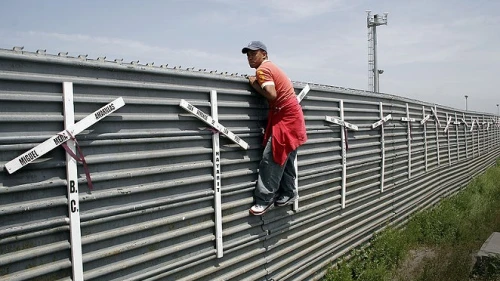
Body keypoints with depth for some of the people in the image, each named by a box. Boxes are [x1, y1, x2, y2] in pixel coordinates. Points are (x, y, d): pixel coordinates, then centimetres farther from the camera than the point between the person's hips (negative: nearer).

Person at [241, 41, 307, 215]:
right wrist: (258, 84, 9)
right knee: (285, 158, 16)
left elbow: (272, 94, -25)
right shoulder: (271, 67, 18)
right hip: (290, 116, 10)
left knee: (271, 158, -9)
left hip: (285, 118, -10)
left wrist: (255, 85, -10)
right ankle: (288, 193, 27)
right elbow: (278, 90, 13)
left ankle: (264, 200, -5)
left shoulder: (262, 69, -12)